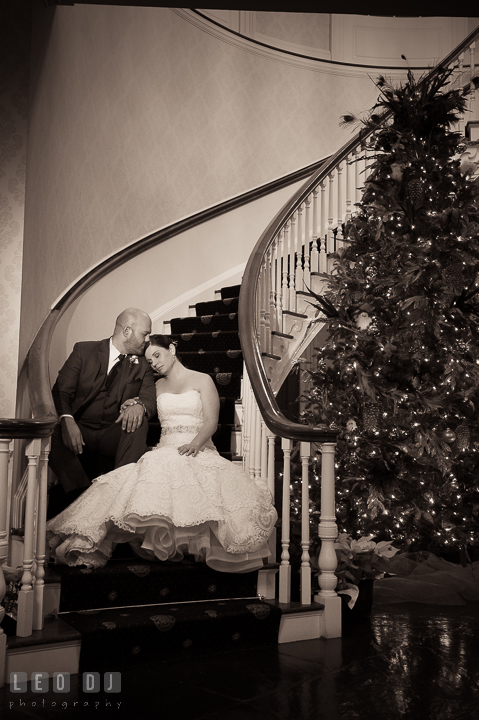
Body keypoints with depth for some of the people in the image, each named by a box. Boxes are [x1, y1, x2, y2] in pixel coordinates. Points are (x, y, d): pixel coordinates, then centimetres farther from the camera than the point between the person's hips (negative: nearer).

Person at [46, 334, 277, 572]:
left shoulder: (202, 380, 11)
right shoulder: (158, 386, 25)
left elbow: (211, 422, -1)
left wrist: (194, 444, -20)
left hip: (198, 452, -2)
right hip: (164, 452, 3)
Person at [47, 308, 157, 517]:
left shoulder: (142, 366, 12)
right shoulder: (84, 351, 6)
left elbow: (150, 399, -3)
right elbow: (61, 391, -3)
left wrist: (138, 405, -30)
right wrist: (67, 420, -25)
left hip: (113, 435, 1)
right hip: (79, 431, -1)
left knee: (138, 421, -30)